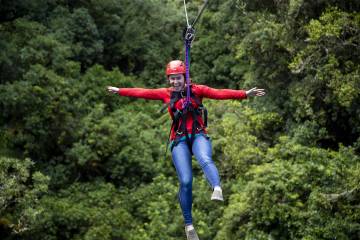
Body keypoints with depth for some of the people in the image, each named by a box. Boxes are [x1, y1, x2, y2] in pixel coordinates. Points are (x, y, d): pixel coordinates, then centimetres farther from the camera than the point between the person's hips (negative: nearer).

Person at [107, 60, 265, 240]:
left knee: (205, 160, -35)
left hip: (198, 135, -1)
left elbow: (220, 93, -9)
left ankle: (217, 190, -62)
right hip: (179, 140, 1)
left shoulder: (197, 90, 3)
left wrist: (245, 94, -22)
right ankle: (188, 225, -1)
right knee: (185, 181, -10)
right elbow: (142, 93, 16)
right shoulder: (166, 94, 10)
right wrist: (119, 91, 19)